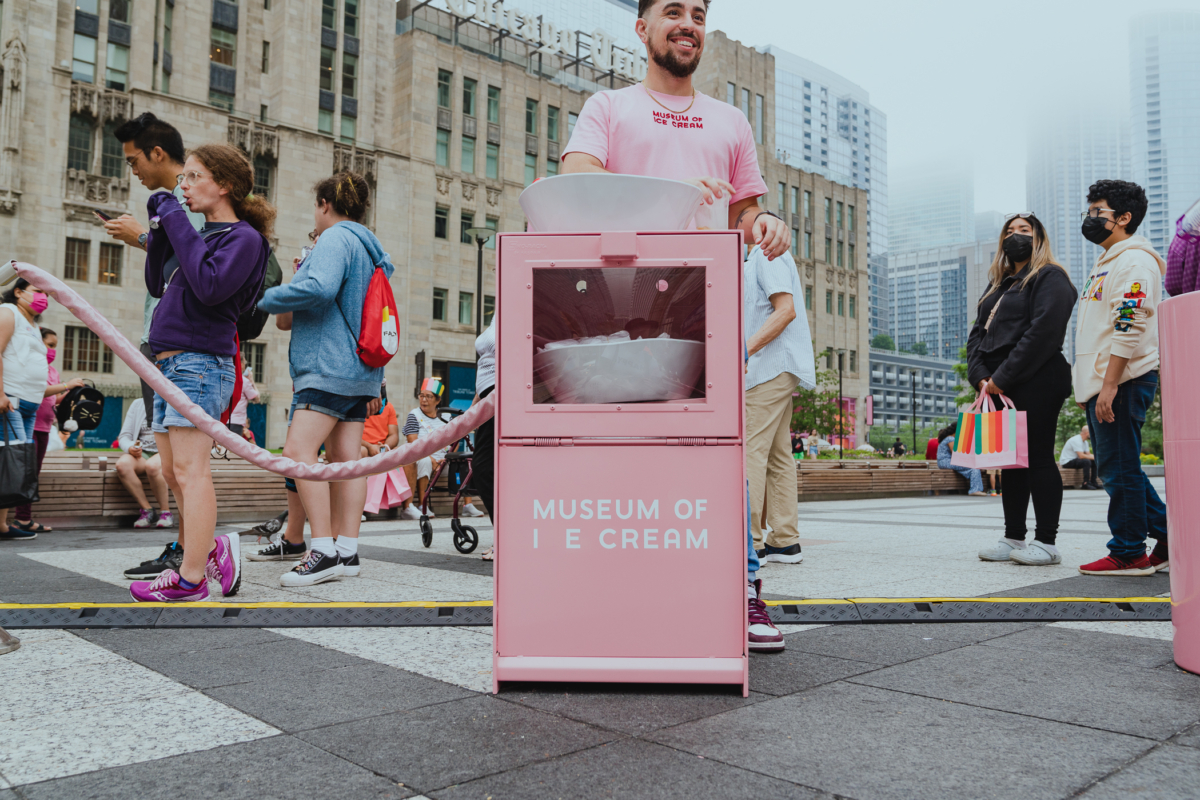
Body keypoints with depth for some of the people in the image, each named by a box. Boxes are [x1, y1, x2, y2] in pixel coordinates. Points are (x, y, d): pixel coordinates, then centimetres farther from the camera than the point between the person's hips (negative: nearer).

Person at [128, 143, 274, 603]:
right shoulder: (202, 235, 19)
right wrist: (160, 229, 12)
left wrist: (178, 226, -14)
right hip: (171, 363, 9)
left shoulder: (244, 237, -6)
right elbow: (158, 285, 22)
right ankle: (213, 548, 21)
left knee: (189, 469, -10)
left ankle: (192, 578, -7)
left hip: (200, 362, -9)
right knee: (173, 473, 12)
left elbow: (209, 286, -21)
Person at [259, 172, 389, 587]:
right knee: (345, 458, 6)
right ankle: (346, 552, 7)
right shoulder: (369, 246, 25)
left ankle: (325, 550, -19)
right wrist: (375, 383, 28)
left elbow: (320, 288, -26)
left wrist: (267, 299, -10)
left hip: (330, 366, -10)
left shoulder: (335, 239, -5)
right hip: (359, 370, 10)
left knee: (299, 450, -14)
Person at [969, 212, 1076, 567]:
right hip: (998, 387, 7)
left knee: (1037, 458, -5)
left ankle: (1046, 543, 2)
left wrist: (1002, 378, -17)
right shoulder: (997, 286, 22)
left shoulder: (1049, 278, -2)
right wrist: (981, 377, -3)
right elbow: (977, 334, 14)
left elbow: (1042, 332, -15)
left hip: (1036, 385, -7)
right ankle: (1013, 538, 15)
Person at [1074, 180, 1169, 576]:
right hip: (1100, 383, 10)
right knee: (1114, 469, 12)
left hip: (1122, 381, -10)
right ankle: (1171, 535, 20)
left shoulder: (1134, 260, -9)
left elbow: (1130, 328, -19)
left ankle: (1129, 553, 3)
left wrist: (1109, 386, -24)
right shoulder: (1106, 263, 23)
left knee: (1120, 468, -5)